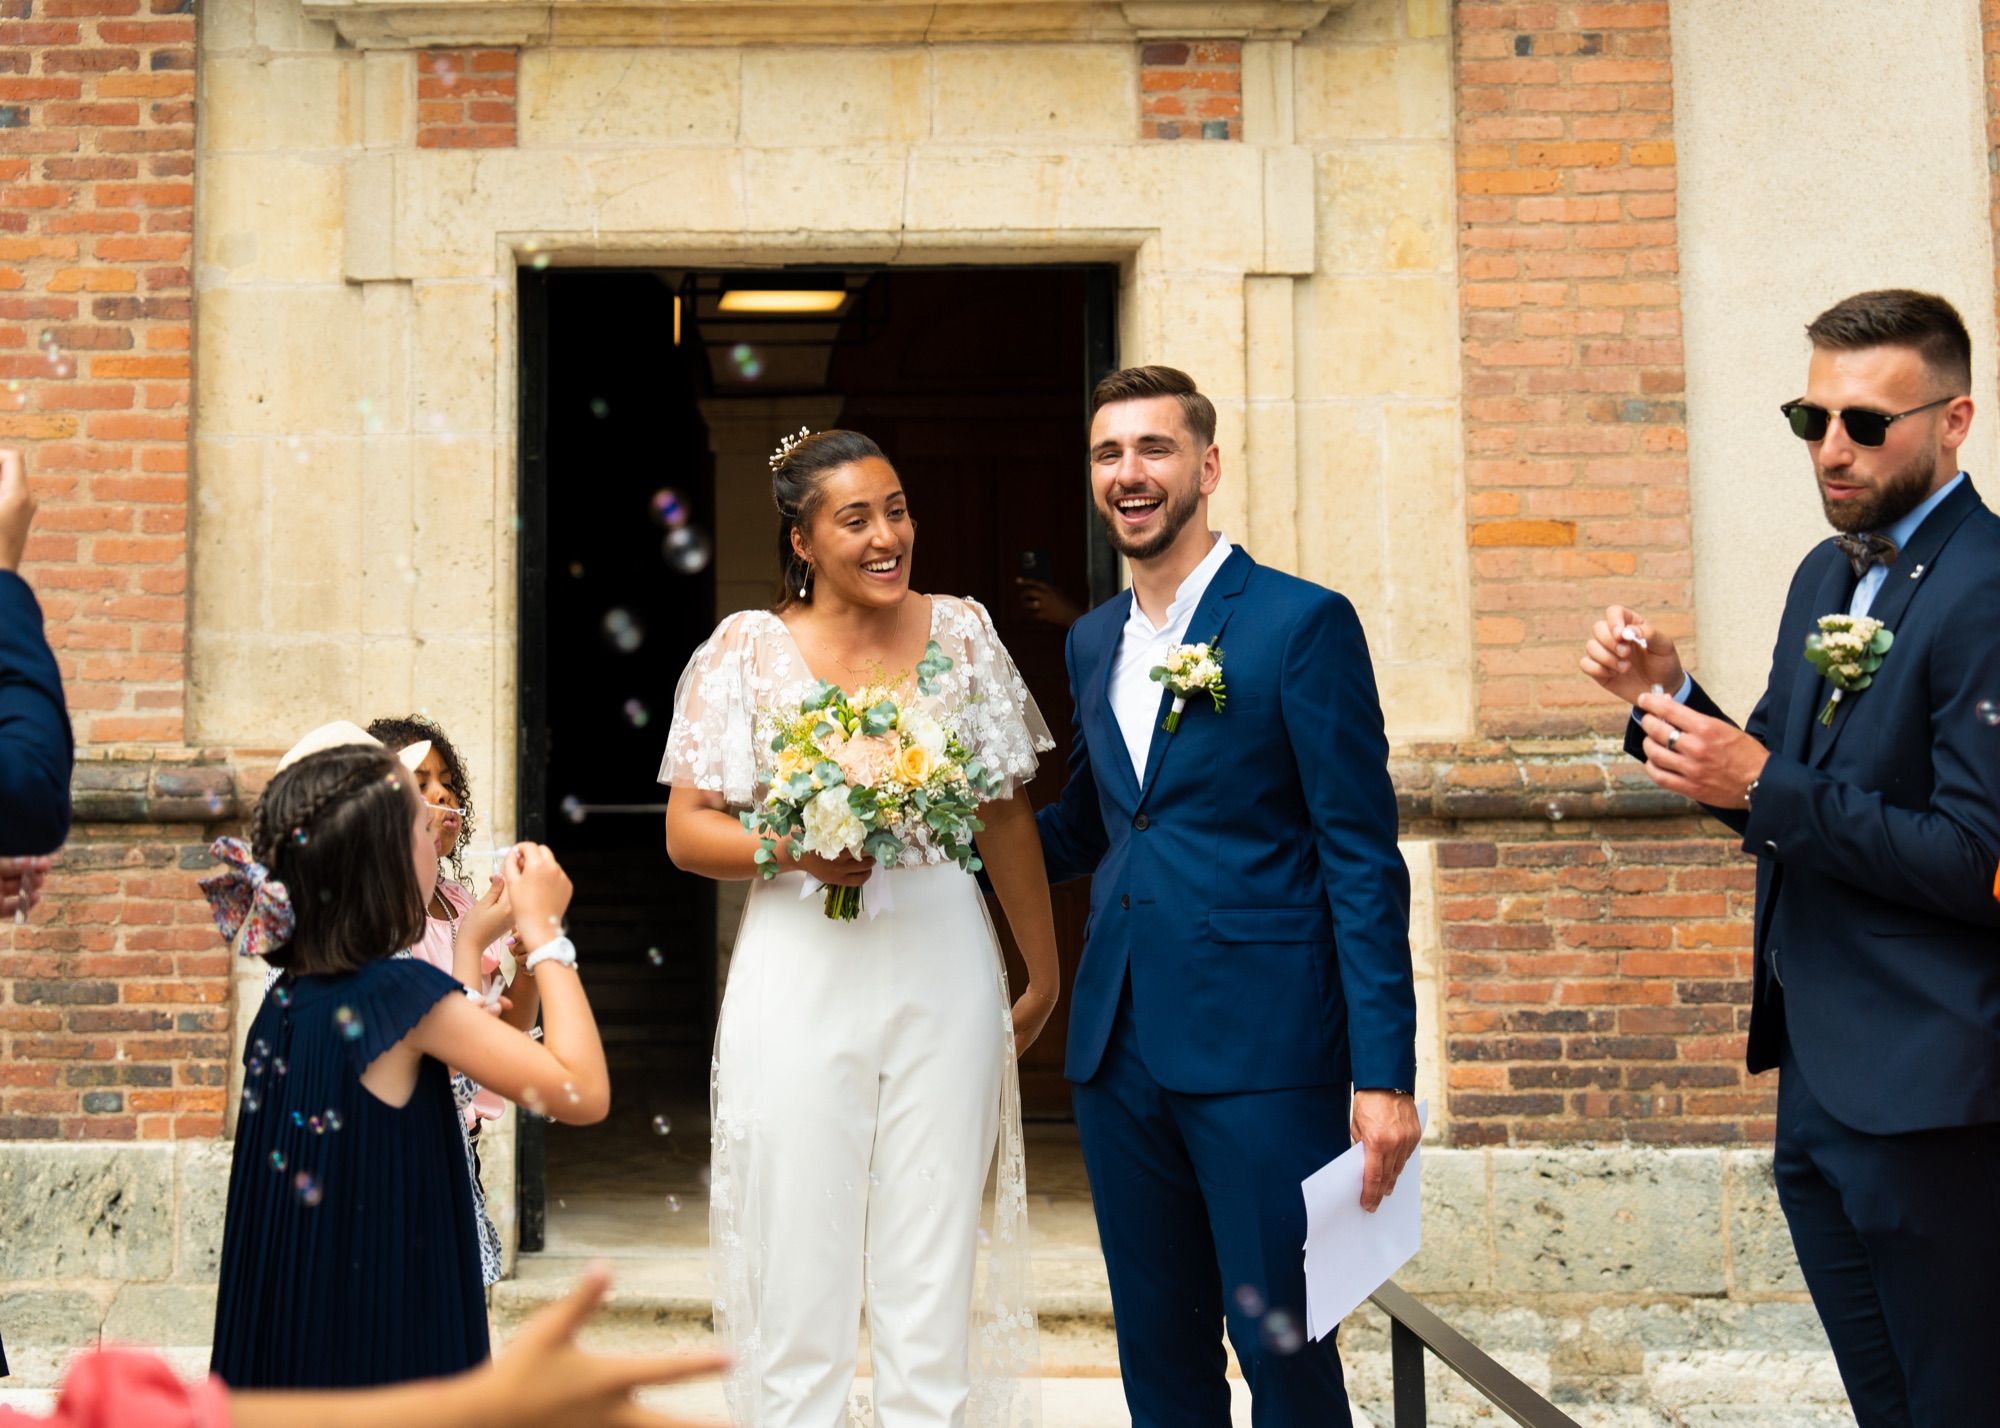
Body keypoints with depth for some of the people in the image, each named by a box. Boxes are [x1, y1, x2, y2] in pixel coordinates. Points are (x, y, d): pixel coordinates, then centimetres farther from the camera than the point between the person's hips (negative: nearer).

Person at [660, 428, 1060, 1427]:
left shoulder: (960, 632, 5)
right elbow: (687, 831, 0)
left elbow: (1007, 819, 11)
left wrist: (1044, 976, 15)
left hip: (943, 974, 2)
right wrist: (795, 850, -18)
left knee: (934, 1276, 7)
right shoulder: (745, 649, 0)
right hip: (800, 975, -1)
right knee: (797, 1279, 3)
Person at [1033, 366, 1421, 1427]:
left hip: (1261, 1048, -6)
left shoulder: (1302, 622, -6)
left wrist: (1385, 1073, -15)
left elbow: (1363, 861, -9)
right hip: (1119, 1047, 6)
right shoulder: (1092, 642, 14)